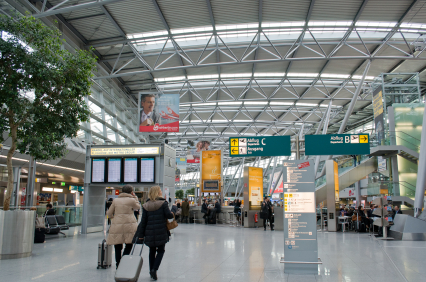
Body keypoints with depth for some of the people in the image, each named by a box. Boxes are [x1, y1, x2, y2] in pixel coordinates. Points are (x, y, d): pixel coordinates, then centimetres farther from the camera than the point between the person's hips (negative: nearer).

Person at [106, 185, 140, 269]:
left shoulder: (115, 200, 9)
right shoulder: (132, 200, -1)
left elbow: (109, 214, 13)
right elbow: (138, 207, 18)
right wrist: (135, 197, 19)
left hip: (117, 226, 3)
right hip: (129, 226, -3)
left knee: (118, 247, 9)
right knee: (129, 245, 6)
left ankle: (118, 264, 12)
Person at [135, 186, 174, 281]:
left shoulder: (146, 205, 4)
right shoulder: (163, 203, -6)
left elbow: (143, 221, 3)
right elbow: (168, 215, -10)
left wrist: (141, 234, 5)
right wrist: (172, 214, 14)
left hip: (149, 233, 3)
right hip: (161, 232, -3)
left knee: (152, 251, 17)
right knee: (161, 251, 9)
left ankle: (151, 270, 19)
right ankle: (154, 269, -6)